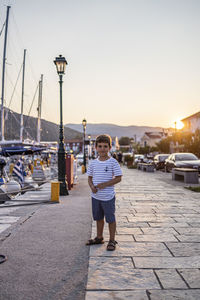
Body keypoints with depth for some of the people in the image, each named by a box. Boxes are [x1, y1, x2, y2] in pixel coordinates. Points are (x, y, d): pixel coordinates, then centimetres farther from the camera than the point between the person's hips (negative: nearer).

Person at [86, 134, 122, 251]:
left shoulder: (113, 162, -11)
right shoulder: (93, 163, 3)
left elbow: (118, 178, -11)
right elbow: (90, 177, 11)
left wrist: (105, 184, -20)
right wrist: (92, 186, -9)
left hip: (108, 197, -5)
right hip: (95, 196, 5)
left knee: (110, 219, 7)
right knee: (98, 218, 19)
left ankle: (112, 240, 23)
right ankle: (99, 237, 37)